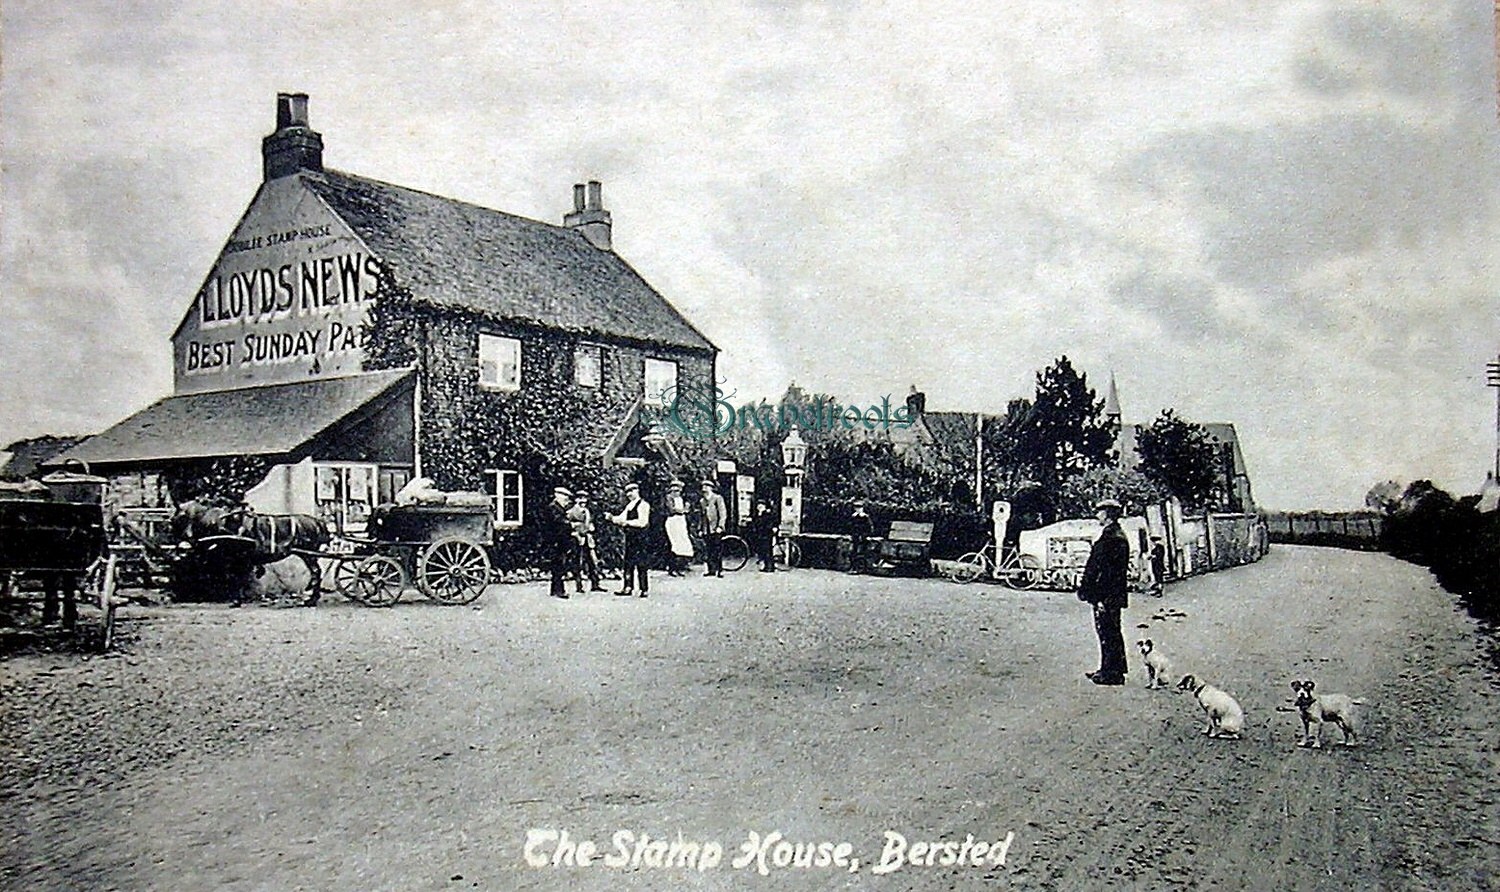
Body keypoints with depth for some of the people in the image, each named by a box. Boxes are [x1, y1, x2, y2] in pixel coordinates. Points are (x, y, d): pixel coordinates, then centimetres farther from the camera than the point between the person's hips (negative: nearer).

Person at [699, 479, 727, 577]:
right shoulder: (703, 501, 17)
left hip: (716, 529, -5)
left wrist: (720, 526, -15)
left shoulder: (718, 498, -1)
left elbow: (723, 513, -6)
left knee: (718, 550, -5)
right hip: (706, 530, 5)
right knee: (707, 550, 0)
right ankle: (711, 569, 6)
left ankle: (720, 570, 0)